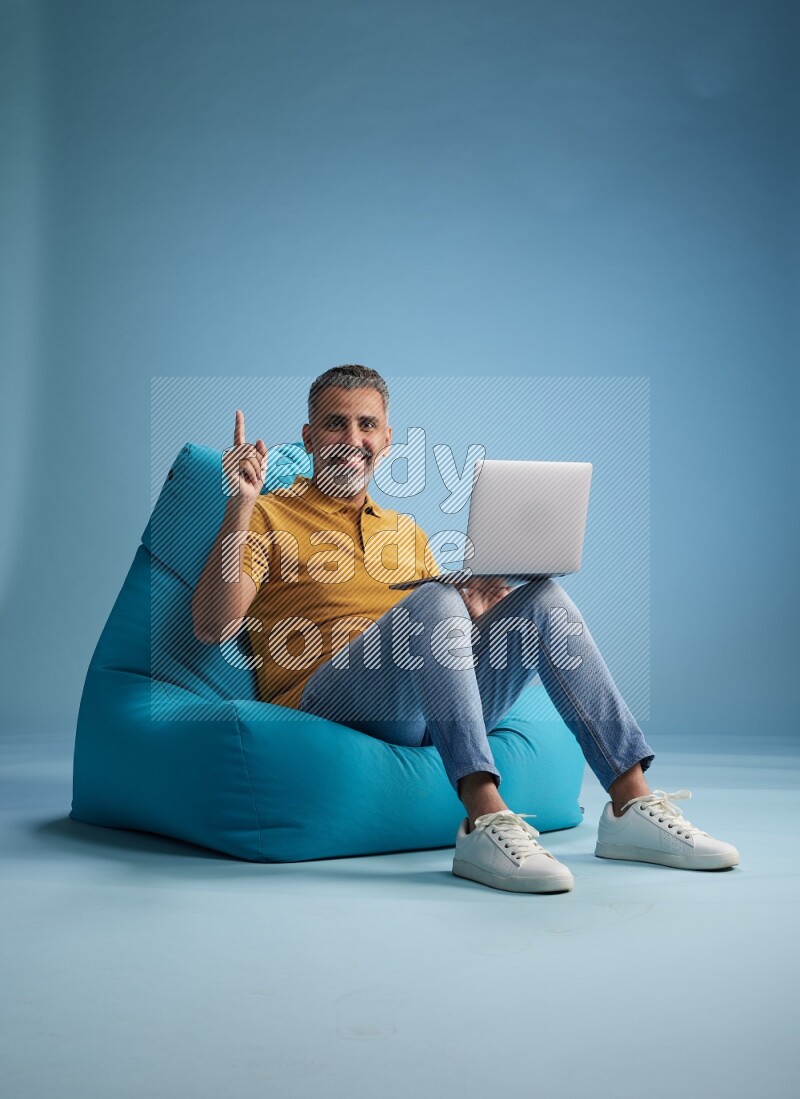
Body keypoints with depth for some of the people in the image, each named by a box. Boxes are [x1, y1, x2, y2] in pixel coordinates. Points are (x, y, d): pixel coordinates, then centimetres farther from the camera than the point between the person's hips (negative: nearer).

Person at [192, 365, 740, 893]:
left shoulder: (405, 530, 29)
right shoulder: (268, 517, 11)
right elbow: (212, 626, -5)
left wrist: (470, 609, 0)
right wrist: (240, 506, -14)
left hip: (433, 710, 5)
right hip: (327, 703, -5)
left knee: (543, 597, -13)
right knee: (435, 597, -31)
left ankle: (632, 804, -20)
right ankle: (486, 822, -43)